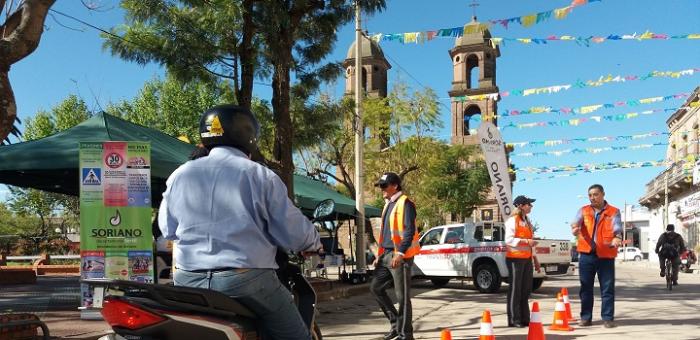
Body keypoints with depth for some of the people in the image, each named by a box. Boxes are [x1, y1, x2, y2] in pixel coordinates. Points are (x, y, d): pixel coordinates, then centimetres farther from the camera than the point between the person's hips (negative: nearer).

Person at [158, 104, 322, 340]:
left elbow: (167, 228, 15)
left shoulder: (179, 175, 6)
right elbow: (293, 232, -7)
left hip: (188, 279, 4)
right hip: (247, 278, -4)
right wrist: (314, 243, 15)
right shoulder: (260, 176, -6)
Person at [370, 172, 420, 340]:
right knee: (376, 287, 10)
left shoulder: (405, 204, -10)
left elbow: (410, 232, -19)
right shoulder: (388, 205, 18)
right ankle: (396, 322, 20)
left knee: (402, 296, -3)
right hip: (386, 255, 10)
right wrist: (379, 255, 19)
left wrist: (400, 253, -26)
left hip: (400, 256, -9)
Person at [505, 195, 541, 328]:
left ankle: (524, 319, 17)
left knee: (526, 290, 9)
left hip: (527, 259, 8)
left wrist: (535, 259, 17)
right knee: (515, 289, -4)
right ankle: (514, 320, 1)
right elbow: (509, 240, -17)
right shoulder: (512, 220, -8)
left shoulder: (527, 221, 16)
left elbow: (530, 240, 20)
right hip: (515, 258, -8)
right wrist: (526, 241, -26)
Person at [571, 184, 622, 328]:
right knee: (586, 288, 8)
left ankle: (608, 318, 14)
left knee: (607, 288, 3)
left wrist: (617, 238, -36)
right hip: (586, 254, 2)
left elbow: (617, 228, -13)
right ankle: (586, 317, 17)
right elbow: (576, 222, -13)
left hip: (606, 255, -2)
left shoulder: (613, 212, 2)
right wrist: (574, 228, -37)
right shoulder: (584, 211, 7)